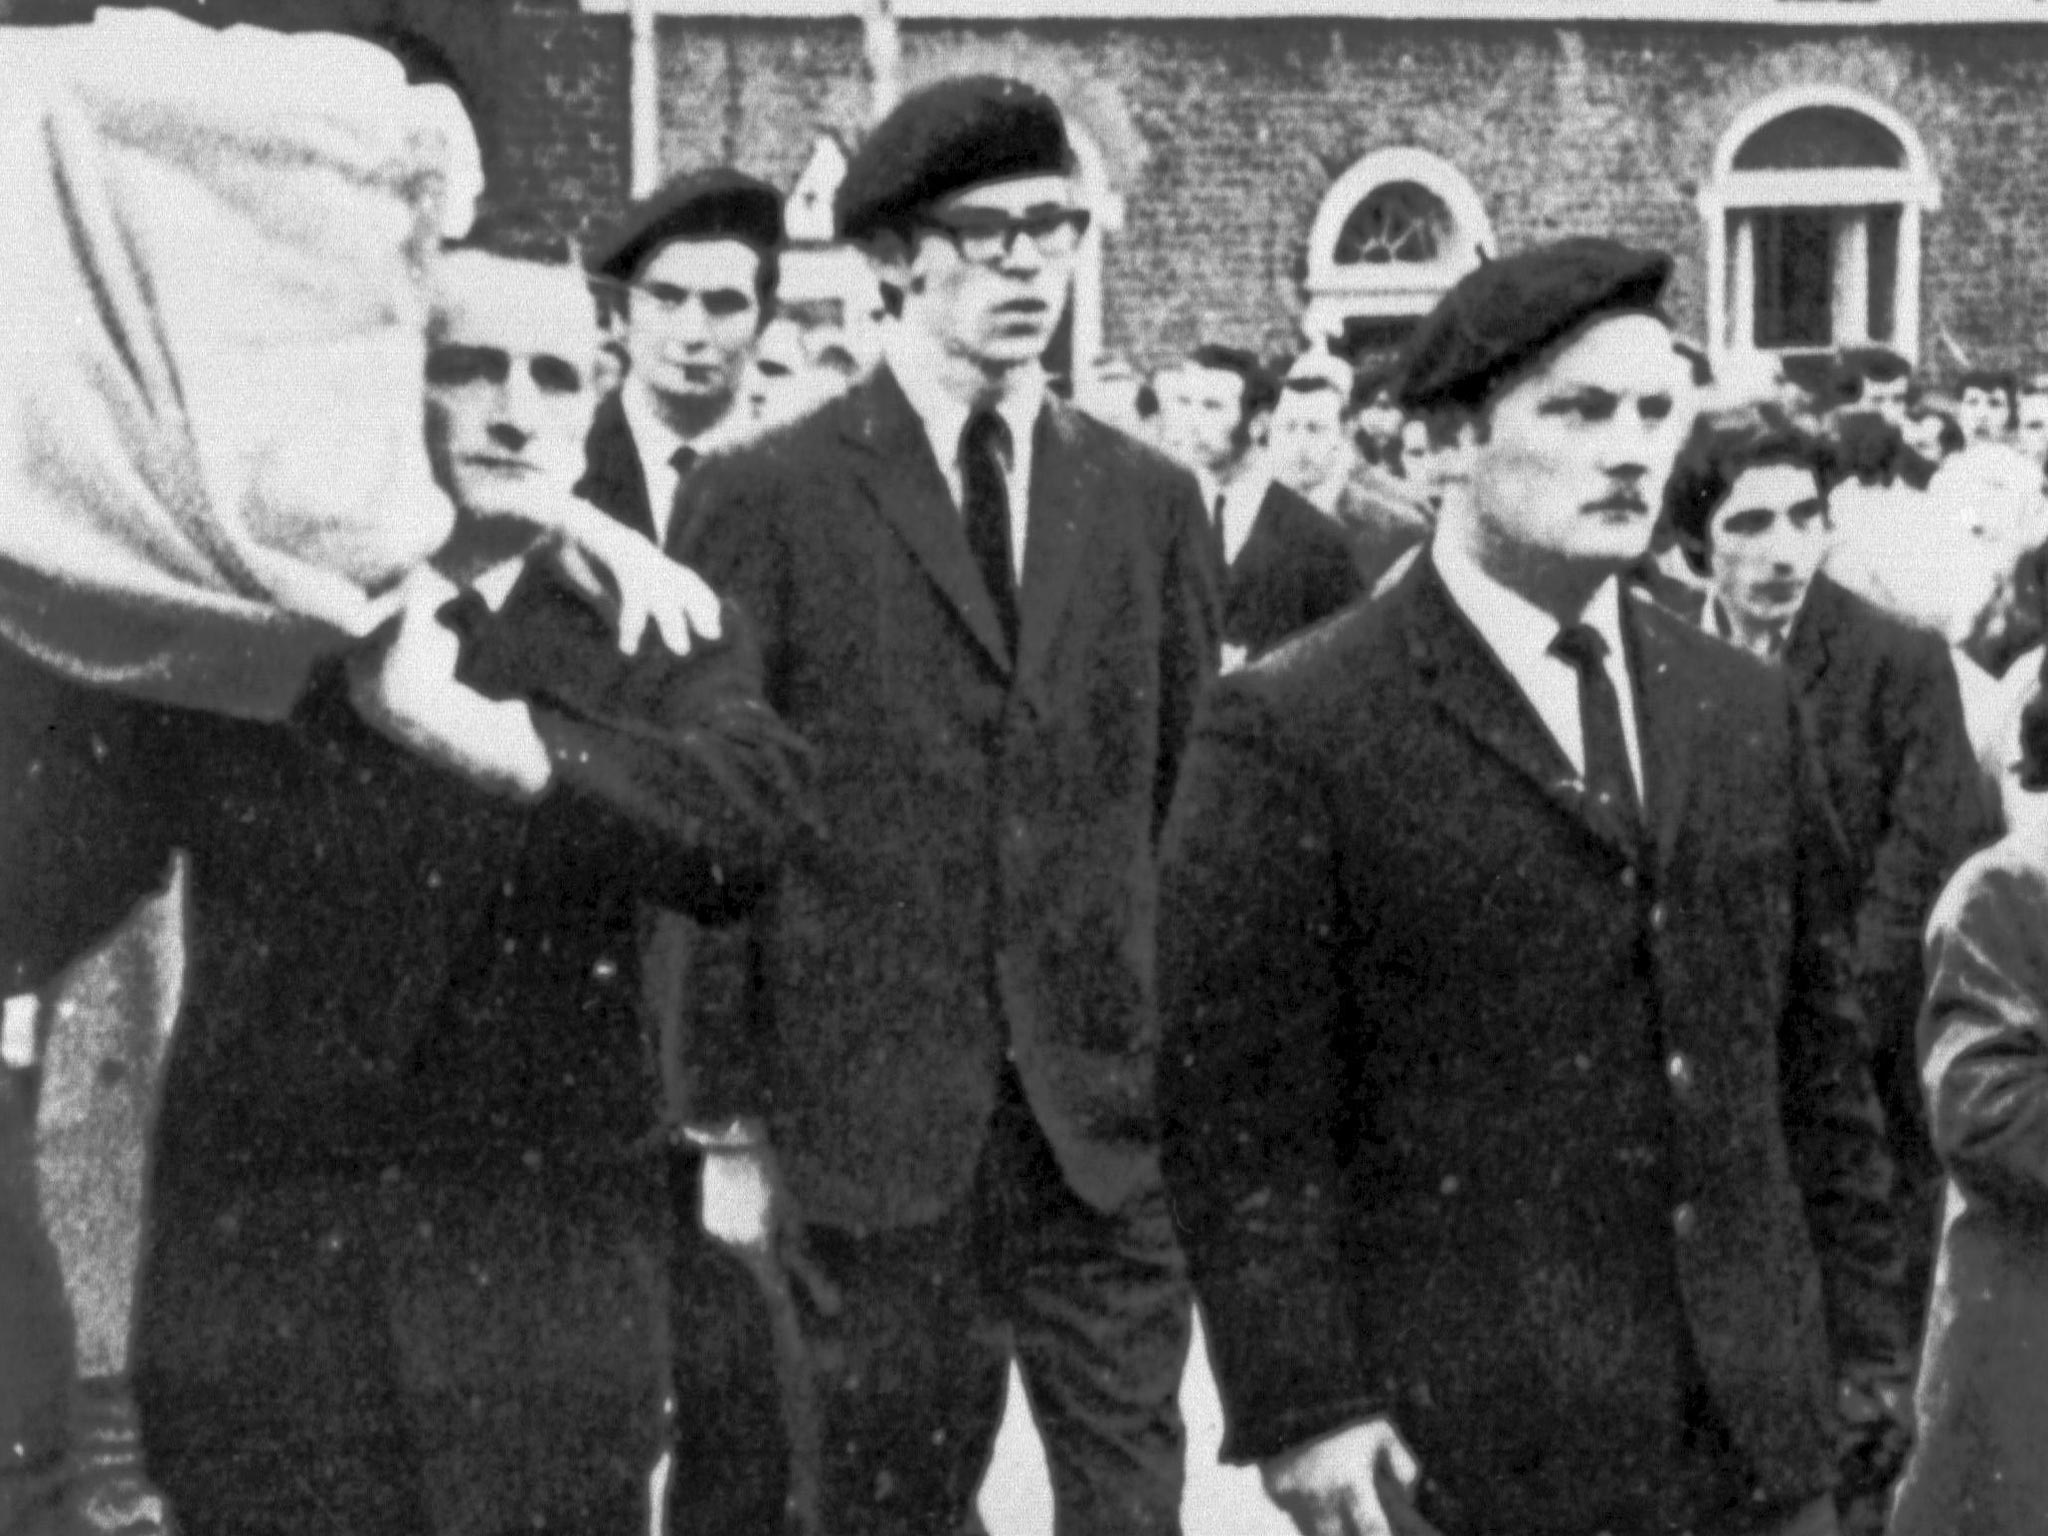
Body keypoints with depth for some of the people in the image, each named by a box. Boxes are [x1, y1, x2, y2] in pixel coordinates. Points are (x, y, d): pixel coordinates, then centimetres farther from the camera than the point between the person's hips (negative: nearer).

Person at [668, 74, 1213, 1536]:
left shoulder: (1149, 498, 9)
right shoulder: (769, 497, -2)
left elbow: (1189, 809, 10)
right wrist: (723, 1118, -5)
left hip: (1112, 1117, 3)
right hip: (869, 1115, -2)